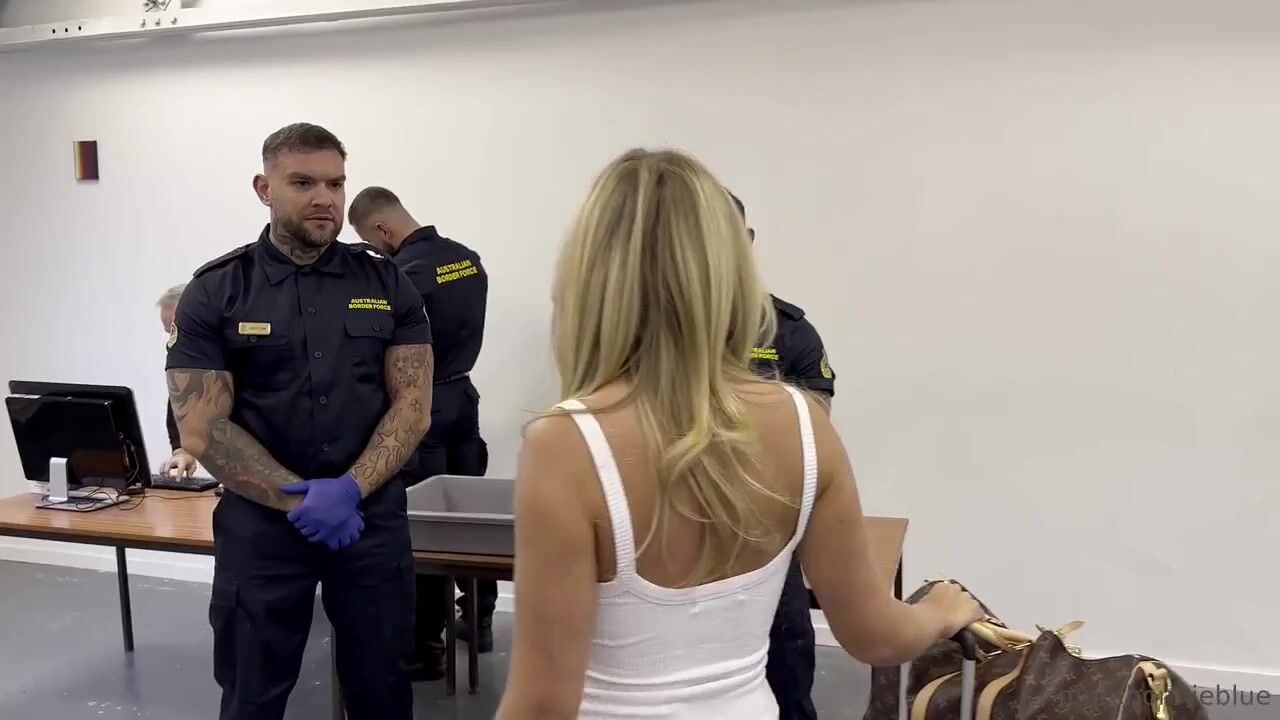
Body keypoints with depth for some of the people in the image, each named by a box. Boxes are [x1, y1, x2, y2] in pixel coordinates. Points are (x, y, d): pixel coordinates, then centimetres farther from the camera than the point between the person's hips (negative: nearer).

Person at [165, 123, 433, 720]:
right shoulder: (214, 293, -2)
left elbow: (413, 406, -2)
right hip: (260, 524, -1)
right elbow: (203, 429, -7)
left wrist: (350, 489, -16)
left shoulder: (387, 285, 2)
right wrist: (301, 500, -15)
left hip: (373, 519, 1)